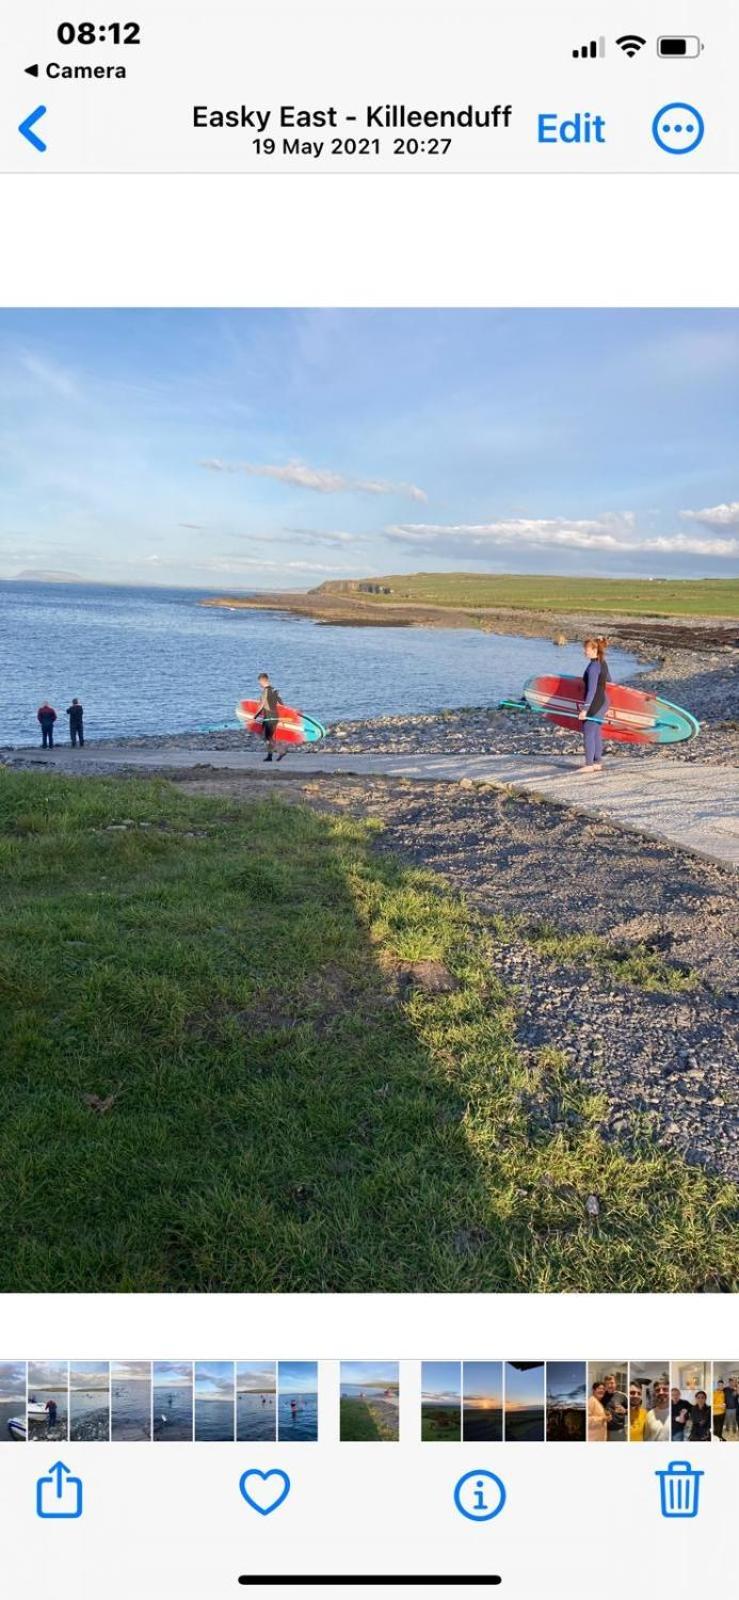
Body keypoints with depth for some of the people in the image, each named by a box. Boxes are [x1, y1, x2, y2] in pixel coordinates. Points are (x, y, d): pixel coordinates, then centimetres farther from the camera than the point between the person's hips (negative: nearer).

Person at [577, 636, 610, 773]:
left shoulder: (593, 666, -19)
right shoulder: (603, 664, 9)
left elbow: (591, 690, -24)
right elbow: (609, 683, 20)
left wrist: (584, 709, -25)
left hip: (593, 704, -10)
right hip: (602, 703, 10)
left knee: (588, 734, -3)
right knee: (596, 734, 14)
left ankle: (589, 765, 1)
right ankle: (598, 763, 19)